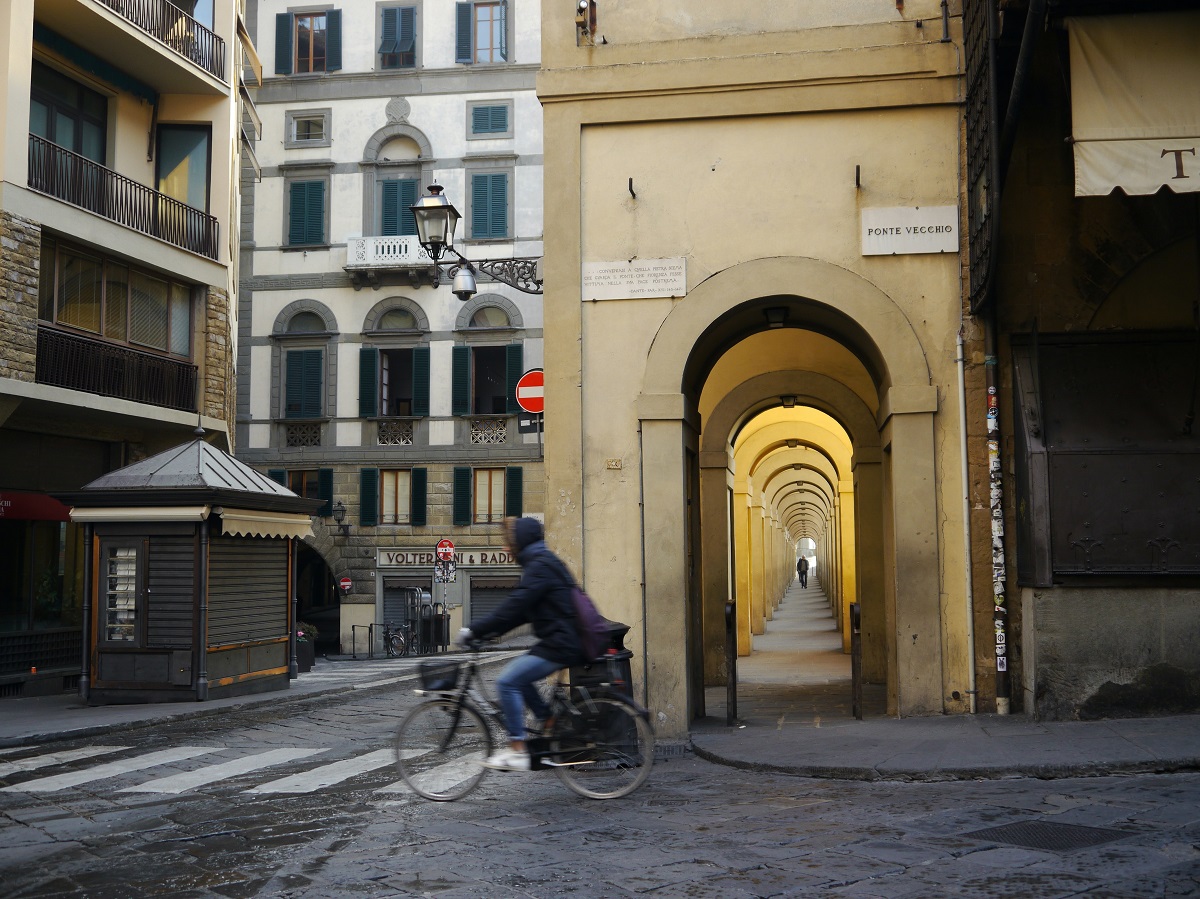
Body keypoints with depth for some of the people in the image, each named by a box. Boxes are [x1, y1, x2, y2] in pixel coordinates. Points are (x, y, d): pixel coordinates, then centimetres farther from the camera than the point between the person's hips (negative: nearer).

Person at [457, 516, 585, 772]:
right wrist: (486, 632, 12)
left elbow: (515, 606, -22)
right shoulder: (541, 562, 19)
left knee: (508, 681, -12)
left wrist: (475, 630, -19)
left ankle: (518, 752, -11)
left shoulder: (540, 566, -14)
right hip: (564, 642, 11)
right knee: (517, 678, 19)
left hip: (560, 645, -11)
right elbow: (521, 610, 20)